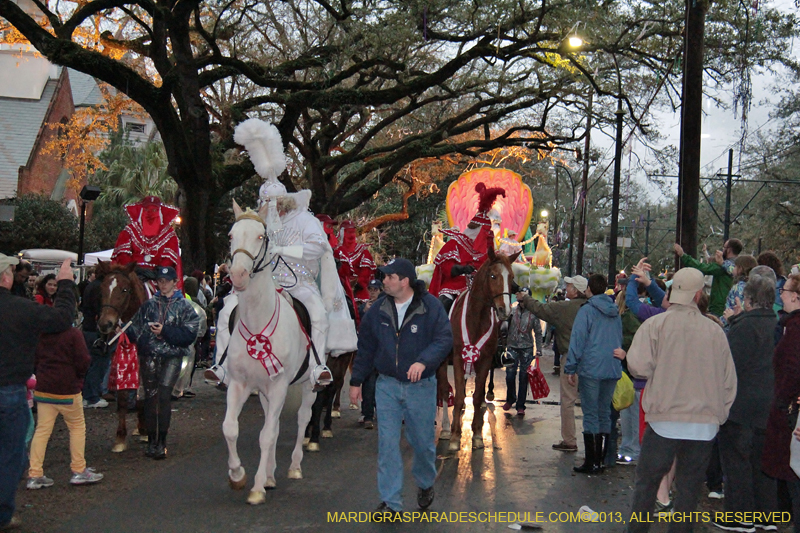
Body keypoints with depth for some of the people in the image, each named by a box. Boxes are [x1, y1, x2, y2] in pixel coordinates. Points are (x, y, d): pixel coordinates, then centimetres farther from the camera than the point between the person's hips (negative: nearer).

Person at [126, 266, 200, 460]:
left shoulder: (184, 306, 4)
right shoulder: (149, 304, 15)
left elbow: (189, 334, -6)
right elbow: (135, 327, 15)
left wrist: (165, 332, -14)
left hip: (171, 357, -3)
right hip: (149, 356, 4)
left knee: (163, 397, -12)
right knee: (150, 397, 5)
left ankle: (161, 442, -6)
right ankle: (152, 441, 15)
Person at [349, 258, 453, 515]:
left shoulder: (431, 306, -10)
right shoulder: (378, 310, 0)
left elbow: (444, 339, -15)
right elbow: (365, 347, 8)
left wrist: (423, 361, -31)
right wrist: (356, 381, 9)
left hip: (421, 386, -2)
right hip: (387, 385, 2)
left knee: (423, 441, 11)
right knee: (387, 443, -2)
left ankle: (425, 484, 41)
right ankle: (390, 501, 6)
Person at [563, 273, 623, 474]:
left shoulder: (587, 310, -7)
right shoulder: (615, 312, 12)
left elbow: (577, 341, -9)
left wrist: (570, 369, -5)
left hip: (591, 369, -6)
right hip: (613, 369, 6)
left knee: (591, 415, -2)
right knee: (605, 414, 11)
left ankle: (590, 462, 0)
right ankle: (599, 460, 16)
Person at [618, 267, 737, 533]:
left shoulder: (655, 324, -6)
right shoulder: (715, 331, 2)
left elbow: (639, 366, -15)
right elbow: (729, 379, 7)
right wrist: (719, 413, 18)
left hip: (665, 419, -2)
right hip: (705, 422, 2)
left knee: (646, 481, 11)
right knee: (689, 486, 11)